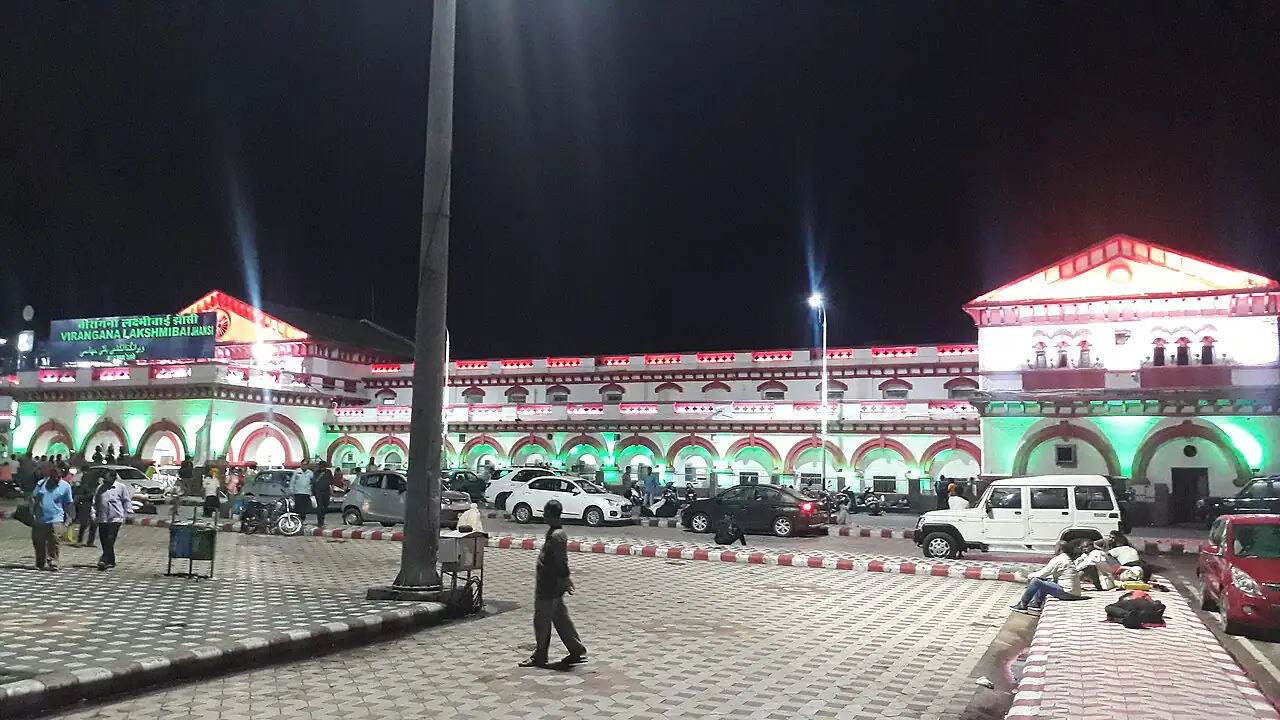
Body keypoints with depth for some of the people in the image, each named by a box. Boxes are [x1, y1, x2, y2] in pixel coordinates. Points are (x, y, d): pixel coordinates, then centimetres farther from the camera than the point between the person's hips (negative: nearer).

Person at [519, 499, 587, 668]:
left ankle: (539, 657, 12)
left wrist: (565, 580, -20)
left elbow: (562, 562, -23)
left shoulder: (556, 536, -23)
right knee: (561, 619, 15)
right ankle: (577, 651, 20)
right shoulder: (555, 531, 9)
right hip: (550, 586, 10)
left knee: (542, 621, 1)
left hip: (549, 587, -10)